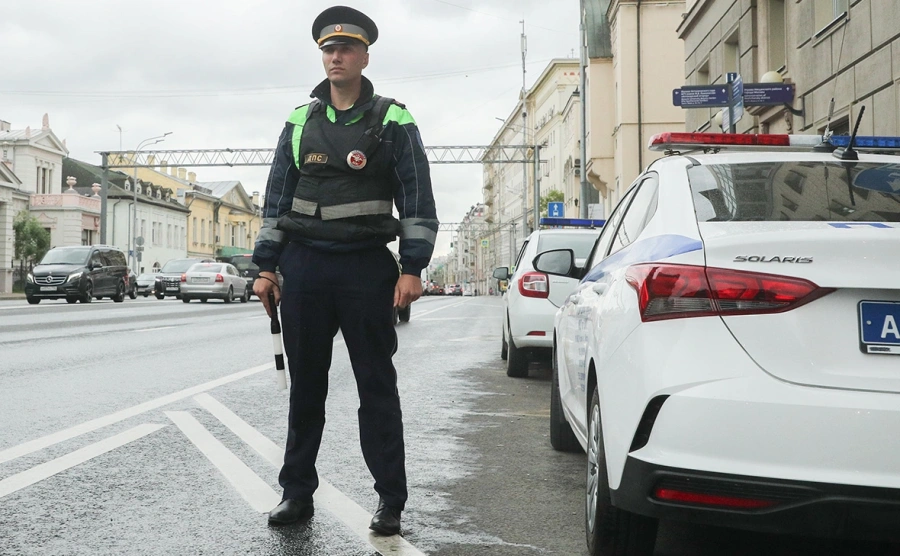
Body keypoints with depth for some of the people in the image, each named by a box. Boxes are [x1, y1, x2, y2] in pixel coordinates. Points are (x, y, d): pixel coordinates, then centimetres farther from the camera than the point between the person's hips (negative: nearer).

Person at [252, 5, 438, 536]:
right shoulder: (300, 122, 12)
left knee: (377, 385, 1)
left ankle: (391, 501, 8)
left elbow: (418, 200, -2)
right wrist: (266, 266, 7)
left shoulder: (392, 121, 1)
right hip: (303, 267, 3)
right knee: (305, 384, 9)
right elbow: (277, 198, 14)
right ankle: (297, 492, 19)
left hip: (368, 268, -3)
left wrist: (412, 268, -11)